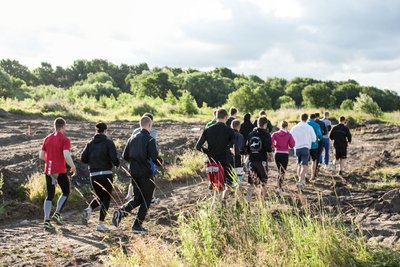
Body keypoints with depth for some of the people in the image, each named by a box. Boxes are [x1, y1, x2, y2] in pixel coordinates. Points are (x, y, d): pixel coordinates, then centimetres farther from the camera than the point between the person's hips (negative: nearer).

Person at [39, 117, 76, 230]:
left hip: (48, 171, 5)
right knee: (66, 192, 15)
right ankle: (57, 214, 3)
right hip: (60, 171, -5)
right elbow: (66, 156, -22)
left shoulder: (47, 138, 7)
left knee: (50, 195, 9)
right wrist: (73, 167, -8)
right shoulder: (65, 140, -10)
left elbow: (41, 155, 9)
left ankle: (46, 220, 1)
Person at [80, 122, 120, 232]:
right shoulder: (108, 143, -6)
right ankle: (101, 224, 5)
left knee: (99, 196, 22)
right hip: (106, 174, -4)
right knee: (106, 198, 7)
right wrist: (117, 164, 6)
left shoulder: (90, 143, 7)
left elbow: (83, 158, 1)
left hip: (93, 175, 4)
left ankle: (89, 210, -7)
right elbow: (114, 158, -15)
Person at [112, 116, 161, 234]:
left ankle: (121, 212, -5)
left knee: (137, 198, 18)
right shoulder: (150, 140, -12)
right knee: (146, 200, 7)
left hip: (134, 173, 6)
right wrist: (161, 165, -3)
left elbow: (125, 156, 8)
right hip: (146, 174, -6)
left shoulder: (133, 138, 7)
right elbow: (154, 157, -21)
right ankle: (137, 225, 8)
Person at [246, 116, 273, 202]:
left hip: (252, 160, 4)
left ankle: (247, 201, -11)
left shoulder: (251, 134, 8)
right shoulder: (266, 134, -8)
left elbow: (247, 149, 12)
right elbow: (269, 149, -15)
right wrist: (270, 157, 3)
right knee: (263, 183, 12)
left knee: (252, 184, 5)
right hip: (262, 161, -4)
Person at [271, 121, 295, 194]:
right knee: (282, 172, -2)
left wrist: (275, 146, 8)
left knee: (279, 171, 21)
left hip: (277, 154, 3)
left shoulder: (275, 134, 0)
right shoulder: (288, 135, -4)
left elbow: (270, 143, -11)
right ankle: (279, 188, -14)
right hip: (285, 154, -3)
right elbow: (292, 145, -7)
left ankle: (280, 187, 26)